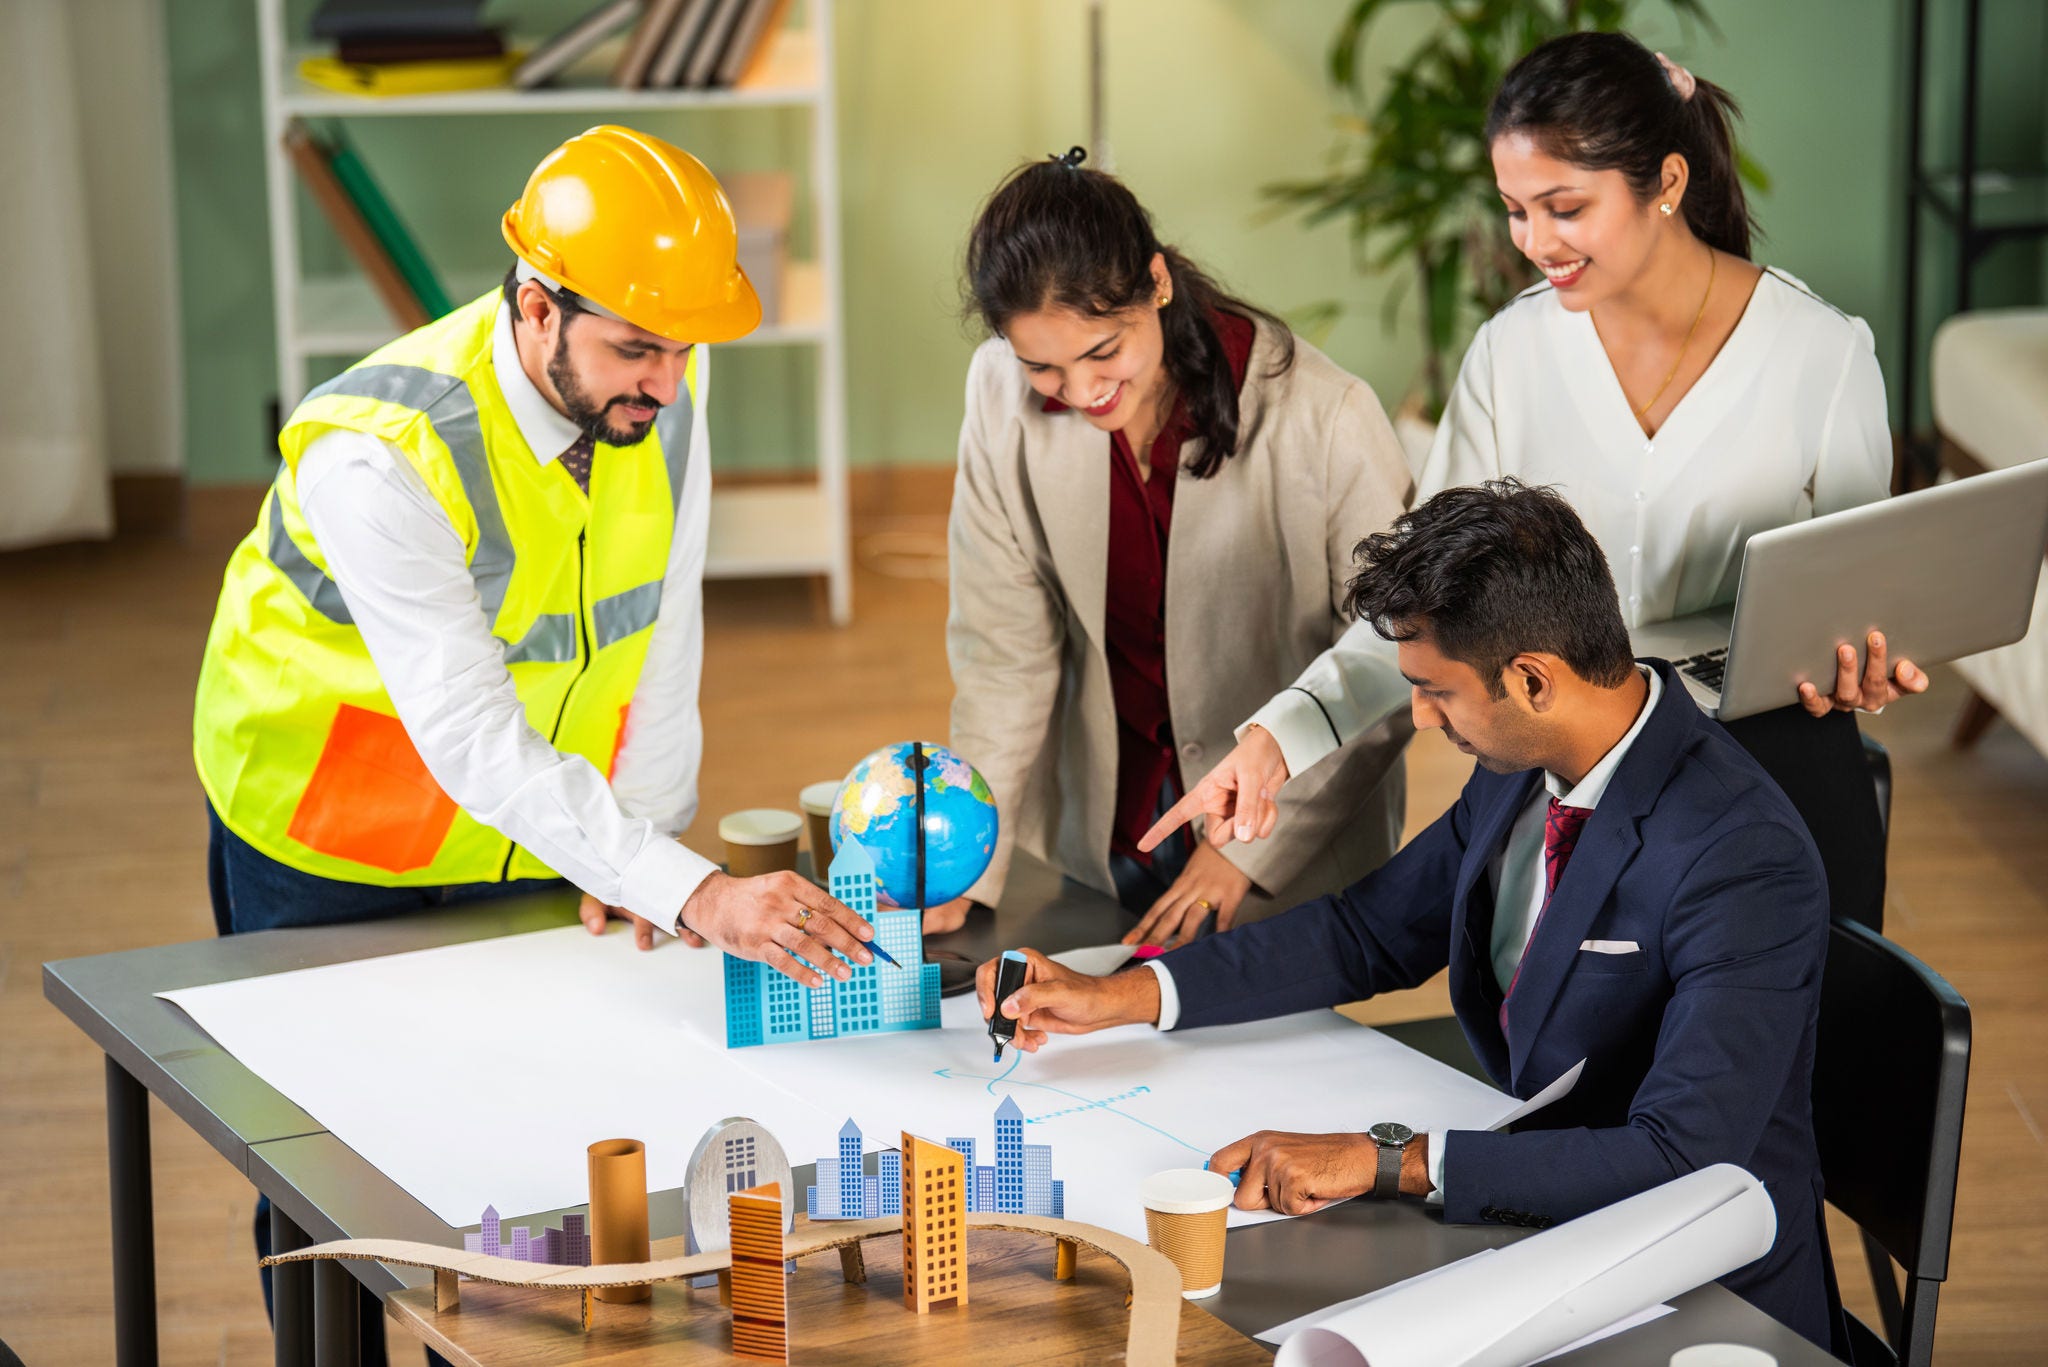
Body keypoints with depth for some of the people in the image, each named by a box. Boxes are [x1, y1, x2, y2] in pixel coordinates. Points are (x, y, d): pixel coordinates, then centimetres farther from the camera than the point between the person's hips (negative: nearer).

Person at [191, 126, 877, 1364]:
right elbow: (472, 744, -38)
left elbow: (663, 626, -4)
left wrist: (649, 844, -10)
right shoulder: (376, 458, -34)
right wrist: (694, 892, -45)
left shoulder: (664, 380, -15)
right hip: (333, 857, -4)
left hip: (539, 835, 5)